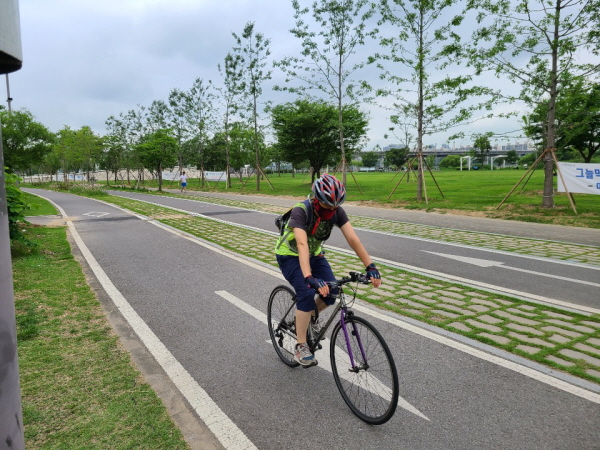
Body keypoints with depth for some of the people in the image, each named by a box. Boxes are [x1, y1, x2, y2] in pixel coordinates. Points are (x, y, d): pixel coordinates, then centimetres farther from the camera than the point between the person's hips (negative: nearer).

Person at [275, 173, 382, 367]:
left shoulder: (337, 211, -19)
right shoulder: (301, 211, -34)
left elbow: (353, 239, -26)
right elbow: (302, 245, -47)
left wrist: (370, 266, -36)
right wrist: (309, 277, -59)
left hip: (314, 254, 5)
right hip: (290, 256, -5)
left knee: (332, 291, -10)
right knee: (307, 294, -24)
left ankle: (309, 316, 21)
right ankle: (301, 347, -10)